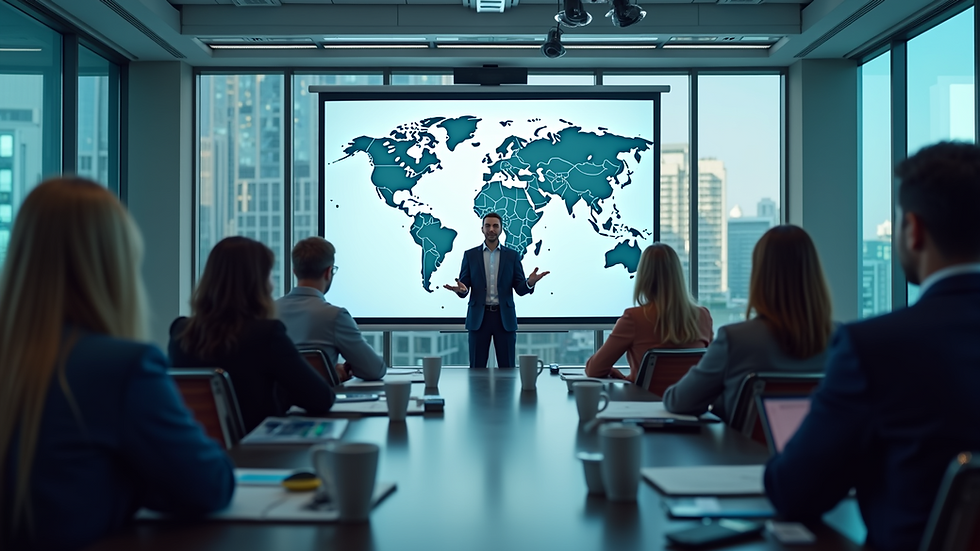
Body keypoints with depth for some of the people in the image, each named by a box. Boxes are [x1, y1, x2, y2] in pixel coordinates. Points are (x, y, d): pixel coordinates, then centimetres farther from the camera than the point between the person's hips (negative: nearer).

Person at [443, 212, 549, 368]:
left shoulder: (512, 255, 7)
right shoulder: (470, 255, 6)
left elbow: (520, 289, 3)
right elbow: (464, 285, 4)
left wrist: (529, 283, -20)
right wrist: (461, 290, -20)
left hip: (505, 318, 0)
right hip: (479, 317, 0)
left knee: (507, 367, 3)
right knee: (477, 367, 3)